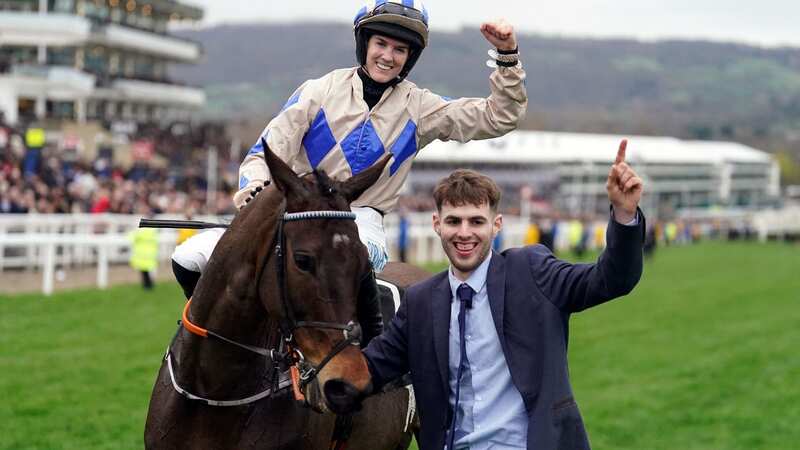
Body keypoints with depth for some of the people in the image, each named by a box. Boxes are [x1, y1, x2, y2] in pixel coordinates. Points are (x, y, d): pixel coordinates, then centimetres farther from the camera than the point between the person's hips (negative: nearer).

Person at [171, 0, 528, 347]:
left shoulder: (418, 108, 5)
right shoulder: (319, 92, 1)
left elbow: (498, 118, 3)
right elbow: (267, 151, -1)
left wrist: (507, 58, -11)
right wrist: (254, 186, -24)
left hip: (360, 219, -2)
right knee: (190, 259, -15)